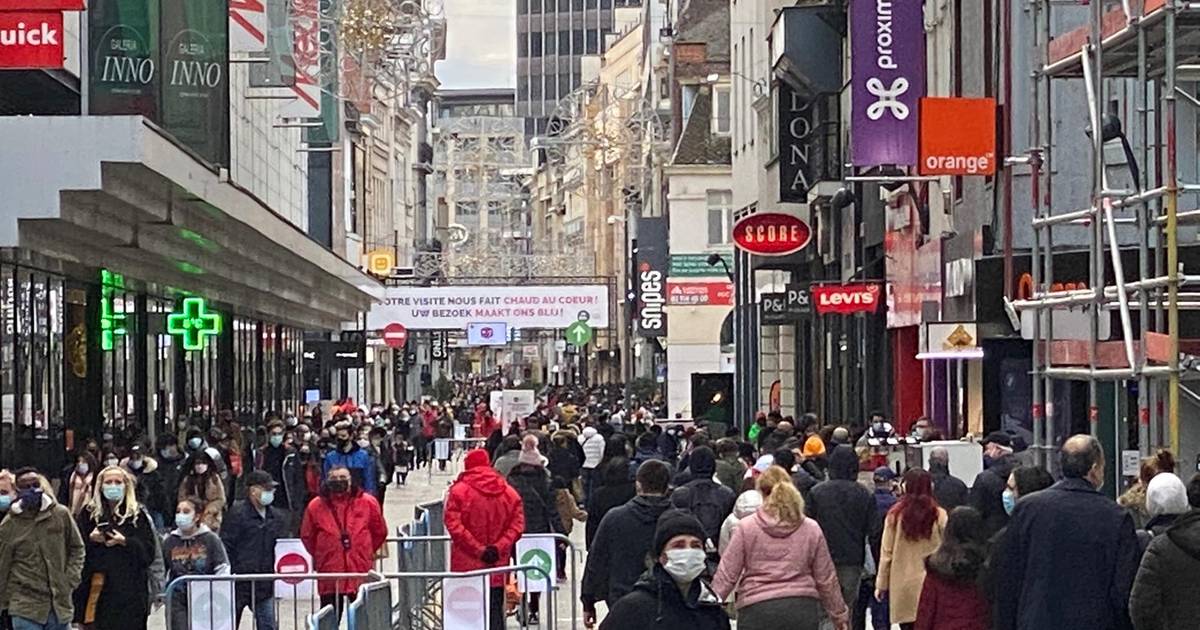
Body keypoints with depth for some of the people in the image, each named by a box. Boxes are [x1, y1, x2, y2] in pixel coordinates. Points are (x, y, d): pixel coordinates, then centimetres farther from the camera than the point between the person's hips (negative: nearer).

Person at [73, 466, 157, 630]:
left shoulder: (138, 516, 8)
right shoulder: (88, 514, 10)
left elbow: (149, 552, 0)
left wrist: (125, 542, -12)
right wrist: (90, 539, -12)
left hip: (129, 590, 0)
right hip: (96, 590, 1)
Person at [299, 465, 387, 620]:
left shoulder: (367, 502, -1)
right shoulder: (316, 506, 0)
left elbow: (380, 532, 11)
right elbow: (307, 536, 14)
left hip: (361, 572, 0)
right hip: (329, 574, 0)